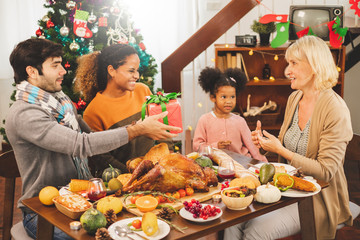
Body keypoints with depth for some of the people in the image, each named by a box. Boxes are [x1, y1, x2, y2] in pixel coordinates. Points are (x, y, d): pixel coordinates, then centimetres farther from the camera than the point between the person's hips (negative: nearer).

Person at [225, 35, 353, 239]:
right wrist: (266, 140, -3)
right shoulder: (294, 98, 5)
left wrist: (280, 150, -21)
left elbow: (325, 171, -20)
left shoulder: (336, 110, -18)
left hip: (318, 197, -6)